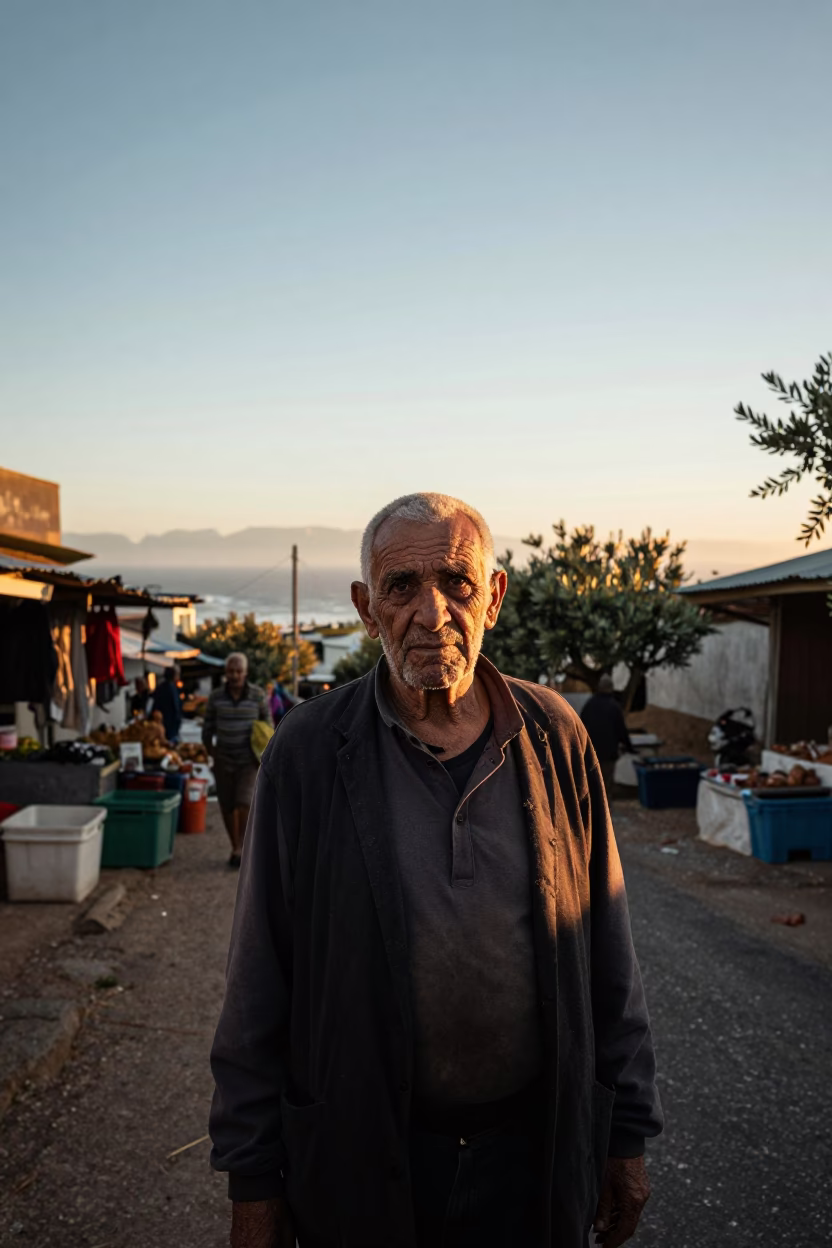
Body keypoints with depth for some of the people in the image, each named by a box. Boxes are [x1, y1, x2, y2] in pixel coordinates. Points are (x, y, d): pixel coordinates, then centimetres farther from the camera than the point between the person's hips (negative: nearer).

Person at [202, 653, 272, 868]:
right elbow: (207, 727, 8)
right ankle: (235, 848, 24)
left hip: (249, 761, -2)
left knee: (244, 802, -16)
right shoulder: (216, 696, -1)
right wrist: (211, 750, 2)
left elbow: (267, 722, 5)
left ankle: (241, 848, -4)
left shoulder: (258, 695, -5)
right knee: (227, 807, 8)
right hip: (224, 761, 2)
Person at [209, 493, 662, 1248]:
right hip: (360, 1158, -1)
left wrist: (627, 1135, 4)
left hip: (537, 1149, 2)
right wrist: (253, 1182, -3)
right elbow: (260, 982, -7)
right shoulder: (307, 752, -12)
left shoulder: (557, 737, -6)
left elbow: (608, 956, 1)